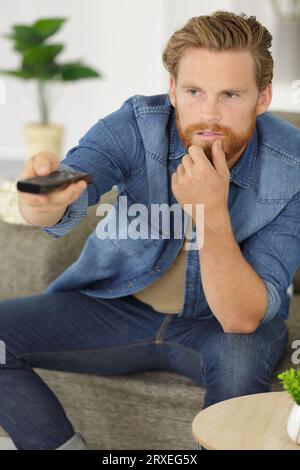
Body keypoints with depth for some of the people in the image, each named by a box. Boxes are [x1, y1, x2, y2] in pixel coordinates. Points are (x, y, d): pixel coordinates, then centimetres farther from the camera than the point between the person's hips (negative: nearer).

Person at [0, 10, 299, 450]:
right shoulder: (137, 125, -19)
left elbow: (242, 318, -27)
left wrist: (213, 213, -41)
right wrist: (46, 201, -62)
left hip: (216, 324, -2)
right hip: (116, 308, 2)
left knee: (241, 357, -37)